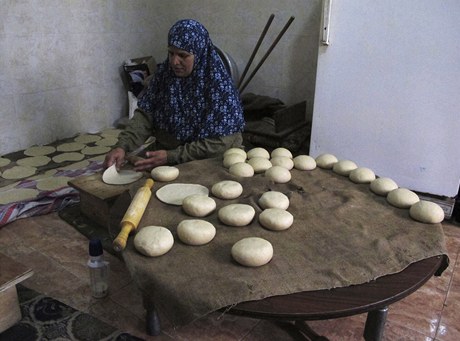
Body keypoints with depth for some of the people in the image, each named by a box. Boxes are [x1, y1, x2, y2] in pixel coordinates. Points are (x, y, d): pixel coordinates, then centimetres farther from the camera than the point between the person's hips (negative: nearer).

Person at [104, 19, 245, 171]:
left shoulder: (219, 85, -17)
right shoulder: (164, 73, -1)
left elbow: (218, 144, -19)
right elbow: (145, 115, -4)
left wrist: (170, 157, -24)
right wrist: (122, 146, -20)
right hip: (163, 157, 5)